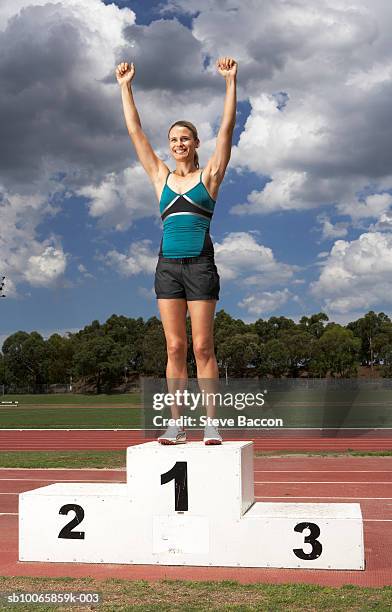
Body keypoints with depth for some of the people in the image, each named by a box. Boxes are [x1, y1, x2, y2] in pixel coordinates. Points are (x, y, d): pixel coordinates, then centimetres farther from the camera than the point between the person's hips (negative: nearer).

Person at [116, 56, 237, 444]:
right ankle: (176, 424, 5)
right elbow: (135, 131, 15)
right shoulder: (160, 177, 14)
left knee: (202, 347, -4)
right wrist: (125, 87, 15)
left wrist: (230, 81, -3)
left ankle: (211, 423, -1)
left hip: (200, 265, -3)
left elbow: (227, 128, 1)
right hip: (168, 265, 3)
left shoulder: (209, 175, 7)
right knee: (174, 347, 2)